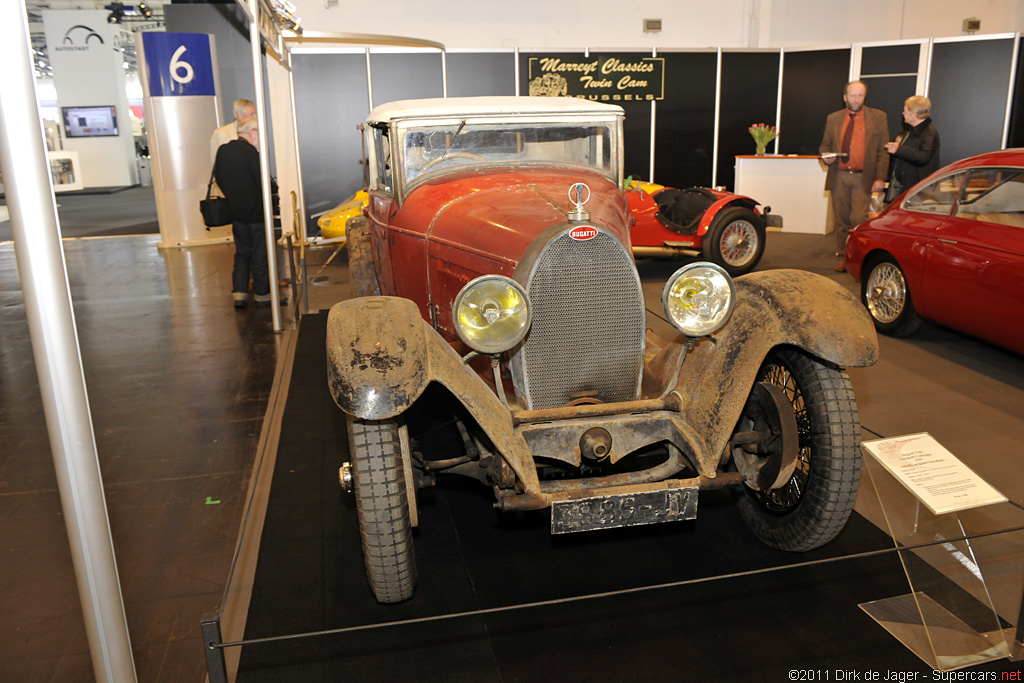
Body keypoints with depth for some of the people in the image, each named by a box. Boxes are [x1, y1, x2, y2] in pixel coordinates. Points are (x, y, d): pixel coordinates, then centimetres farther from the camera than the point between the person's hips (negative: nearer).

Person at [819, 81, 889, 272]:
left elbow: (883, 151, 2)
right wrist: (826, 156, -6)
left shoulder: (878, 117, 5)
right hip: (839, 177, 3)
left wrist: (880, 178, -7)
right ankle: (843, 258, 18)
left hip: (863, 178, -3)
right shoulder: (833, 118, 12)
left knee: (859, 218, -13)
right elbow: (825, 145, 18)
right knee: (841, 220, 7)